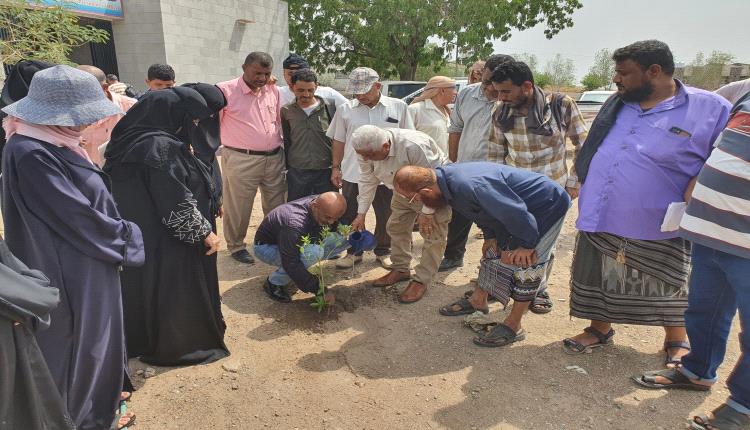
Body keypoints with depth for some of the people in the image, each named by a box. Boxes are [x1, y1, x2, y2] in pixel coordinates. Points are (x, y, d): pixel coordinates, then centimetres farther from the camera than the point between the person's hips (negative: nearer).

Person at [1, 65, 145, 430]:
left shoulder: (53, 143, 2)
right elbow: (76, 215, -23)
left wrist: (118, 234, 2)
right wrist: (125, 238, -10)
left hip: (89, 261, 9)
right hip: (71, 271, -9)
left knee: (96, 334, 24)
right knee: (77, 341, 10)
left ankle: (101, 395, 45)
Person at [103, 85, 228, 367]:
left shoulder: (138, 140, 4)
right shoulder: (161, 147, -25)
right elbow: (177, 203, -25)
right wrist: (205, 232, -16)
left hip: (144, 231, 9)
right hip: (165, 239, -9)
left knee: (150, 284, 23)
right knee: (174, 288, 8)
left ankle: (143, 339, 41)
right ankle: (179, 344, 26)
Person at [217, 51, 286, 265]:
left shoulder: (273, 91, 9)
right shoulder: (225, 91, -8)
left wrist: (283, 147, 16)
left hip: (274, 158, 5)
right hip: (241, 160, -5)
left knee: (276, 205, 14)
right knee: (238, 207, 5)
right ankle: (235, 245, 25)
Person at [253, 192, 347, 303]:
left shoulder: (320, 202, -16)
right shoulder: (295, 224, -39)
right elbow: (291, 264, -38)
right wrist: (319, 290, -37)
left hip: (295, 243, 8)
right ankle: (274, 283, -12)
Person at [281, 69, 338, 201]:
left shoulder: (329, 107, -3)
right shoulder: (286, 111, 3)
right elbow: (286, 142, 13)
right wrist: (286, 168, 13)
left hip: (325, 171, -1)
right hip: (296, 173, 1)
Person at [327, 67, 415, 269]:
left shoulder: (398, 107, -1)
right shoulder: (345, 109, 1)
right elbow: (338, 141, 9)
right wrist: (336, 167, 5)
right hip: (352, 174, 1)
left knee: (386, 216, 10)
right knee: (350, 216, 9)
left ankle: (383, 251, 30)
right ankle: (354, 252, 27)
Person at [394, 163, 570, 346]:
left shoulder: (471, 186, -40)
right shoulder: (446, 176, -9)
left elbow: (516, 213, -34)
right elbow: (484, 208, 9)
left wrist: (527, 244, -19)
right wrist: (490, 235, 10)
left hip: (548, 207, -9)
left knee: (523, 262, -7)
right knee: (494, 250, 16)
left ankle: (513, 326, 6)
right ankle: (478, 301, 33)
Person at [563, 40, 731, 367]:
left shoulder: (710, 109, -8)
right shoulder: (617, 104, 8)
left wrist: (693, 193, -18)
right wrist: (587, 195, 12)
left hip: (657, 229, -4)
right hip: (600, 220, 5)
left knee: (668, 289, 15)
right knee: (599, 283, 16)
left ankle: (677, 342, 37)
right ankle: (600, 330, 37)